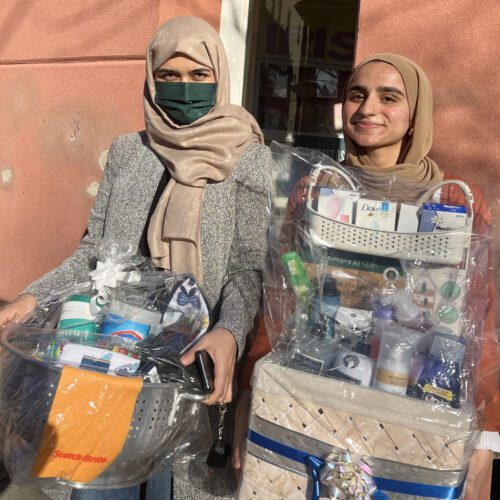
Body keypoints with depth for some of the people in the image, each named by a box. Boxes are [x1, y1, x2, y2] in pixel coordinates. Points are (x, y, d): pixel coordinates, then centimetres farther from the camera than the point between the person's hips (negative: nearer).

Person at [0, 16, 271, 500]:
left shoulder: (248, 159, -4)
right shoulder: (126, 151, 6)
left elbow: (248, 265, -10)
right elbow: (94, 250, 7)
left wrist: (230, 331, -28)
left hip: (196, 357, -2)